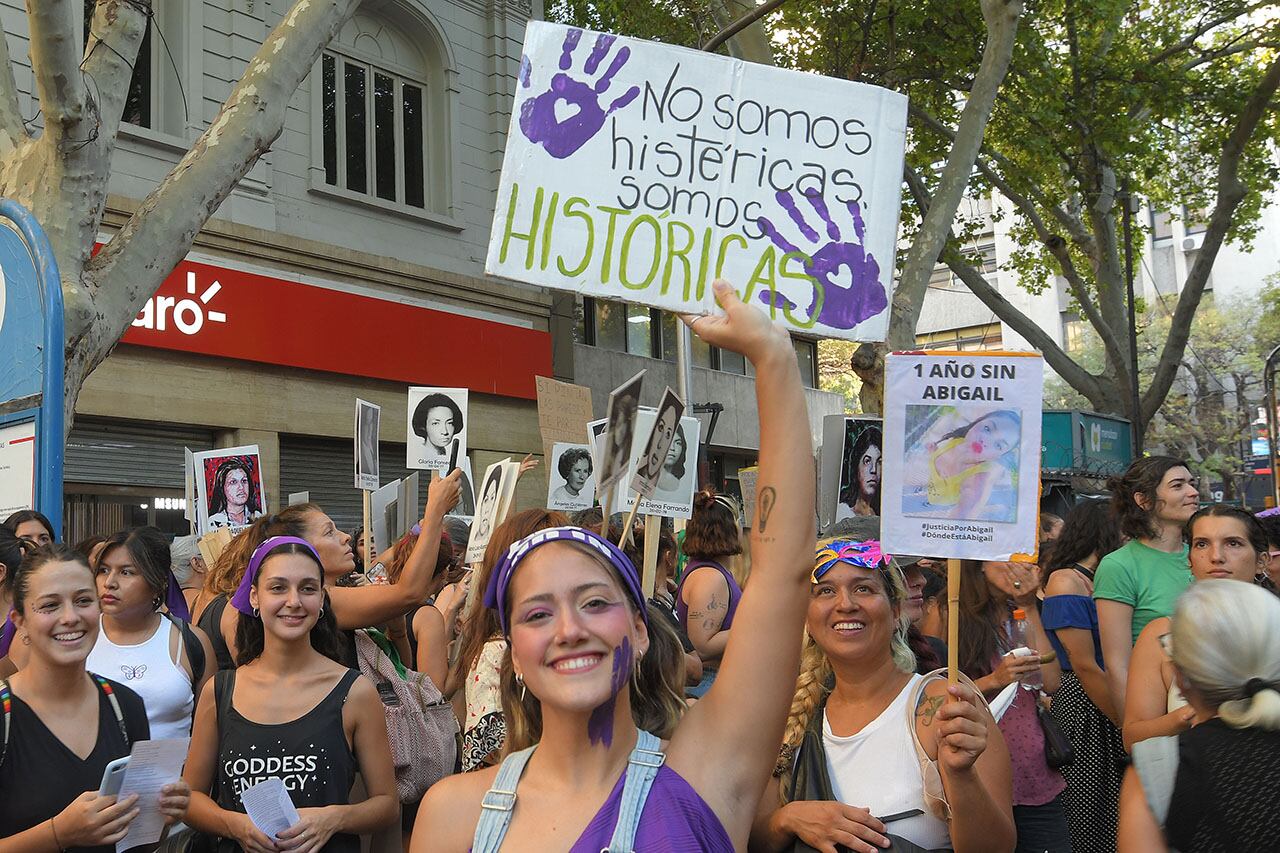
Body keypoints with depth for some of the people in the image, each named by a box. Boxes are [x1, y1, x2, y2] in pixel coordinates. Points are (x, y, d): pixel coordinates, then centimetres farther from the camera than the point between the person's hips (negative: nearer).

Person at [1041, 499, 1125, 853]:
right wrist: (1128, 725, -10)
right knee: (1087, 818, -1)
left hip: (1105, 708, 8)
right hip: (1082, 708, -8)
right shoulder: (1065, 583, -11)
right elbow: (1085, 667, -14)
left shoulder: (1096, 581, 14)